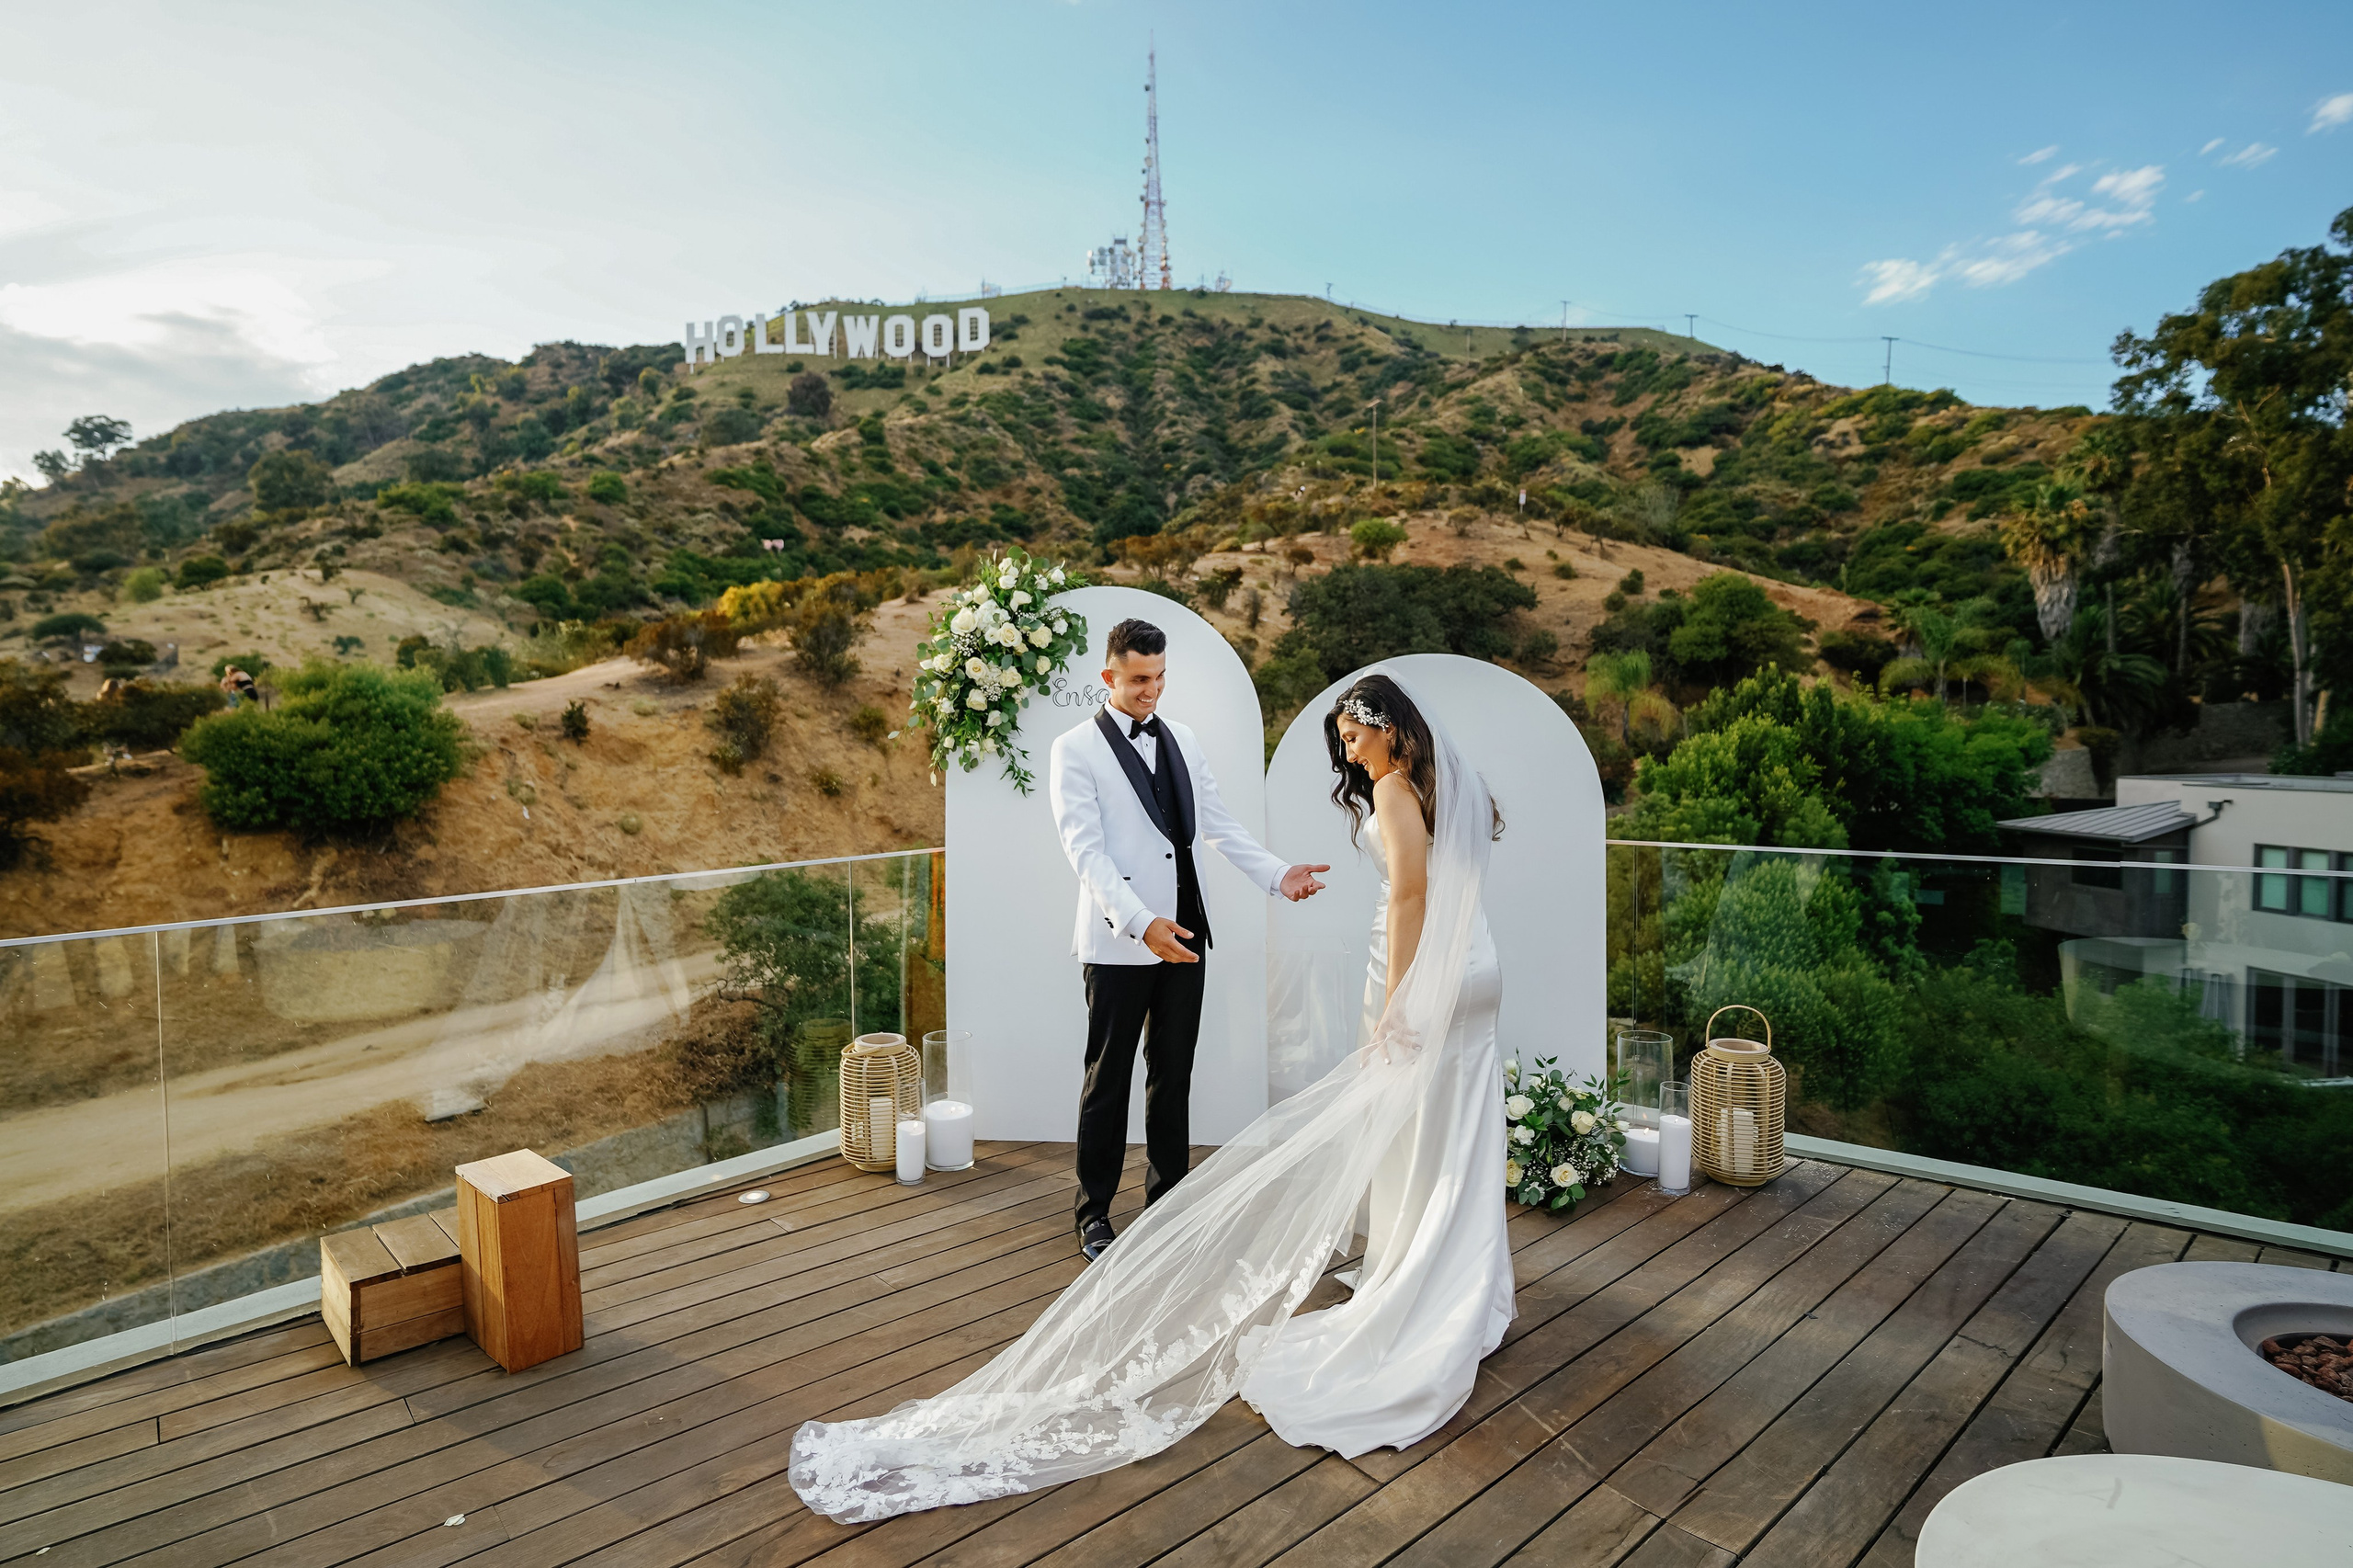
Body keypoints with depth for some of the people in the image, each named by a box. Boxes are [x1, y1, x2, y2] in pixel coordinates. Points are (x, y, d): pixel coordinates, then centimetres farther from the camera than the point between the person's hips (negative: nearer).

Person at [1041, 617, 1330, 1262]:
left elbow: (1217, 824, 11)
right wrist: (1141, 923, -29)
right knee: (1108, 1081, 6)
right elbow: (1086, 851, -16)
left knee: (1173, 1077, 14)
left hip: (1183, 935, 5)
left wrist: (1278, 874, -4)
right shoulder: (1075, 749, -7)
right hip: (1119, 942, -5)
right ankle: (1094, 1214, 21)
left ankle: (1168, 1201, 28)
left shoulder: (1182, 740, 12)